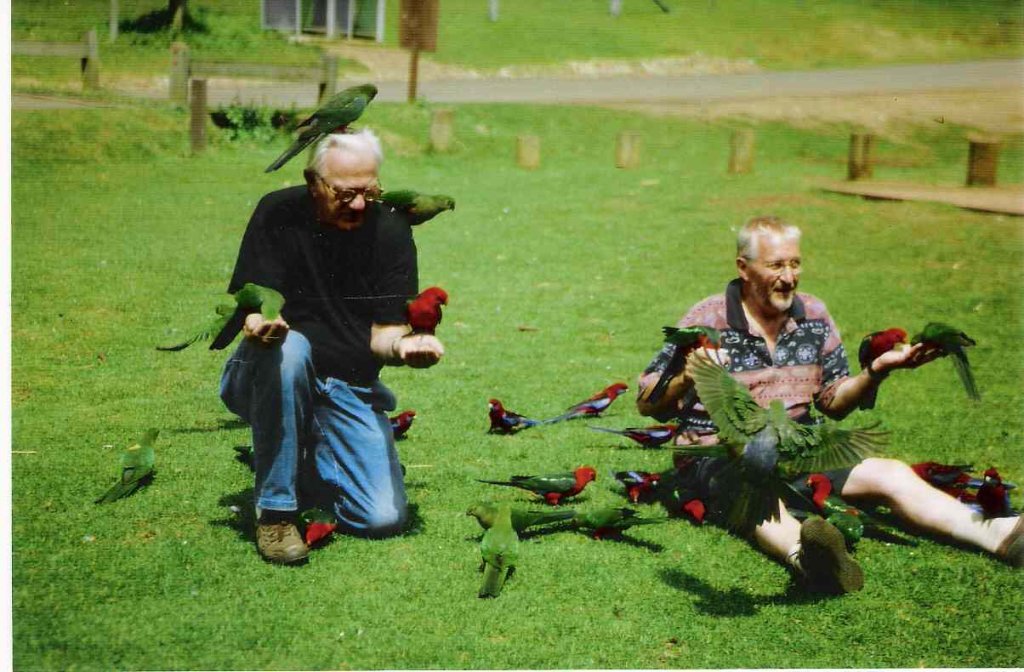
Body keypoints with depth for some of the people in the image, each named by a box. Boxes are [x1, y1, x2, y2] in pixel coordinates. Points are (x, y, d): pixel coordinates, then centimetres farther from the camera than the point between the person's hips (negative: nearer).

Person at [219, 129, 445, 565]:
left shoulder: (391, 230, -4)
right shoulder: (279, 214, -9)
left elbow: (383, 332, -5)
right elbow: (251, 308, -15)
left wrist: (404, 345, -30)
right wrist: (260, 325, -40)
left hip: (349, 389, 2)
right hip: (275, 376, -2)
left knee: (384, 519, -14)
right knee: (288, 347, -39)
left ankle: (309, 462, 20)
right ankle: (274, 509, -23)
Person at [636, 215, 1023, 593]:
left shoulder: (814, 316, 10)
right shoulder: (707, 320, -5)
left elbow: (833, 402, 16)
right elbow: (646, 405, -6)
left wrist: (877, 370, -2)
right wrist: (686, 378, -27)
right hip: (719, 457, -5)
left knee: (892, 475, -17)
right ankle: (802, 553, -72)